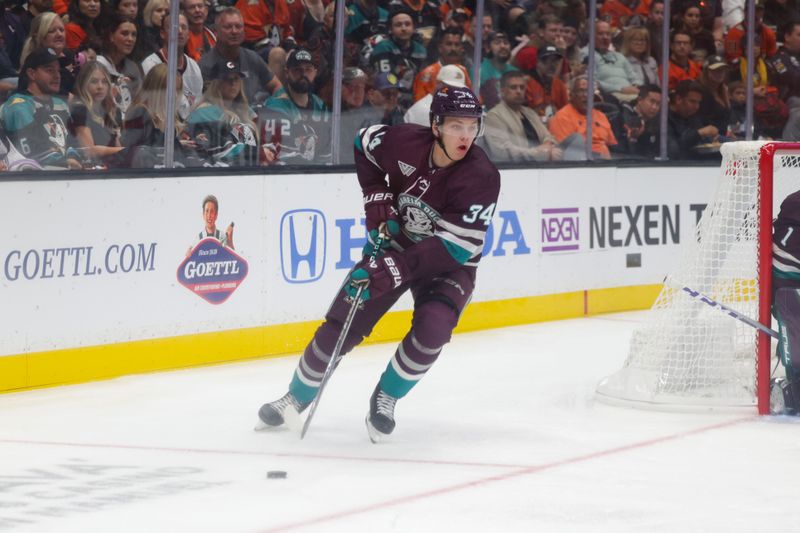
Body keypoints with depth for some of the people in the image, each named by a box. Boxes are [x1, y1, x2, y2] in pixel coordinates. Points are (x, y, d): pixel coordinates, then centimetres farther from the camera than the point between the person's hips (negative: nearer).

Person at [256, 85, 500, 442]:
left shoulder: (481, 177, -28)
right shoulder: (406, 141, -19)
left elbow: (456, 247, -31)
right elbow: (364, 144, 5)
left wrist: (397, 269, -37)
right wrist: (377, 198, -6)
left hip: (448, 264, -3)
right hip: (394, 244, 3)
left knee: (432, 329, -28)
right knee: (342, 322, -4)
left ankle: (385, 399, -3)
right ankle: (297, 398, 17)